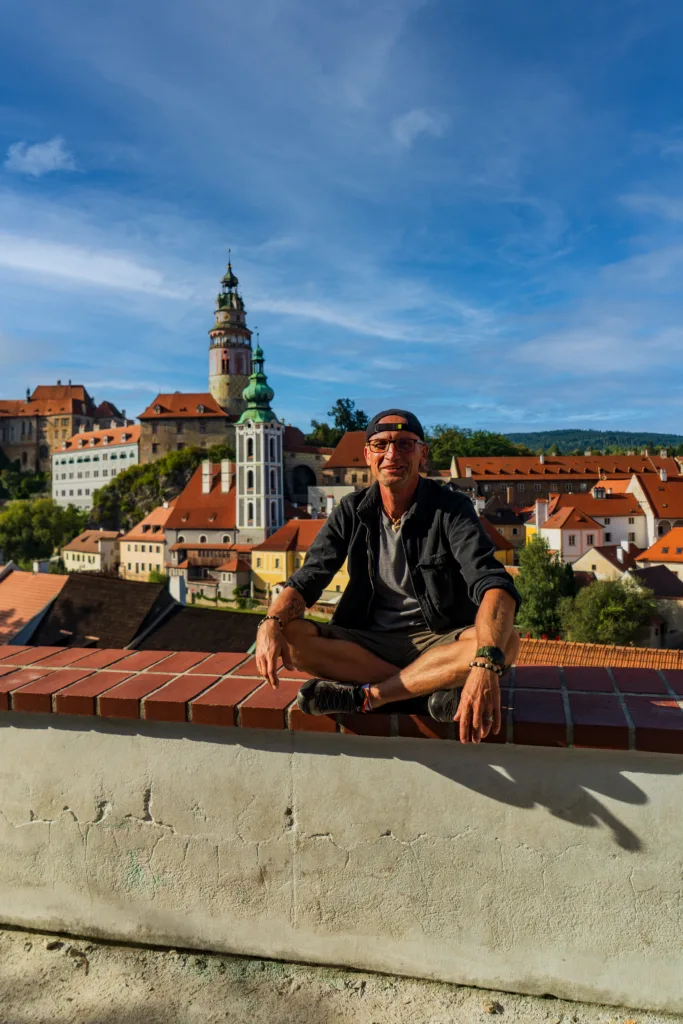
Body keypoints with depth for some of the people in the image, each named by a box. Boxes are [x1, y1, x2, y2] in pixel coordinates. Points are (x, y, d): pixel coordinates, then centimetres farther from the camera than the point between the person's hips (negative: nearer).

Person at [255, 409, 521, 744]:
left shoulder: (451, 508, -11)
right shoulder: (352, 511, 1)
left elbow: (494, 584, -25)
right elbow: (308, 578, -3)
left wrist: (485, 666, -45)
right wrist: (271, 622, -27)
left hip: (438, 641, -2)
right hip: (369, 640, 3)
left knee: (507, 641, -33)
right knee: (288, 637, -23)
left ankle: (364, 694, -25)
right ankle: (428, 691, -21)